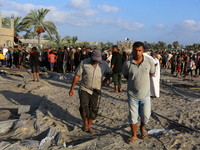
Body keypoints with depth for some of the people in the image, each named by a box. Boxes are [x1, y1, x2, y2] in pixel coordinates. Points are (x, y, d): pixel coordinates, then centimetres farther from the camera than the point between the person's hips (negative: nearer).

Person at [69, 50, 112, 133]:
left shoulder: (104, 64, -2)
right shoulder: (84, 63, -8)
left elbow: (109, 72, 21)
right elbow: (77, 75, -5)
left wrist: (105, 80, 9)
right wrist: (72, 88, -5)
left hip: (96, 91, 2)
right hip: (84, 89, -2)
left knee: (93, 109, 5)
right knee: (84, 106, -16)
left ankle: (89, 126, 22)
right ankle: (85, 122, 8)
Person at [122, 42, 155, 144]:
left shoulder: (150, 61, -10)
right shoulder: (127, 63, -13)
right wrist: (134, 82, 6)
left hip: (145, 94, 1)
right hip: (132, 95, -1)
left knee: (146, 116, 8)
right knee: (133, 116, 7)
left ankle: (142, 128, 40)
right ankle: (134, 135, 27)